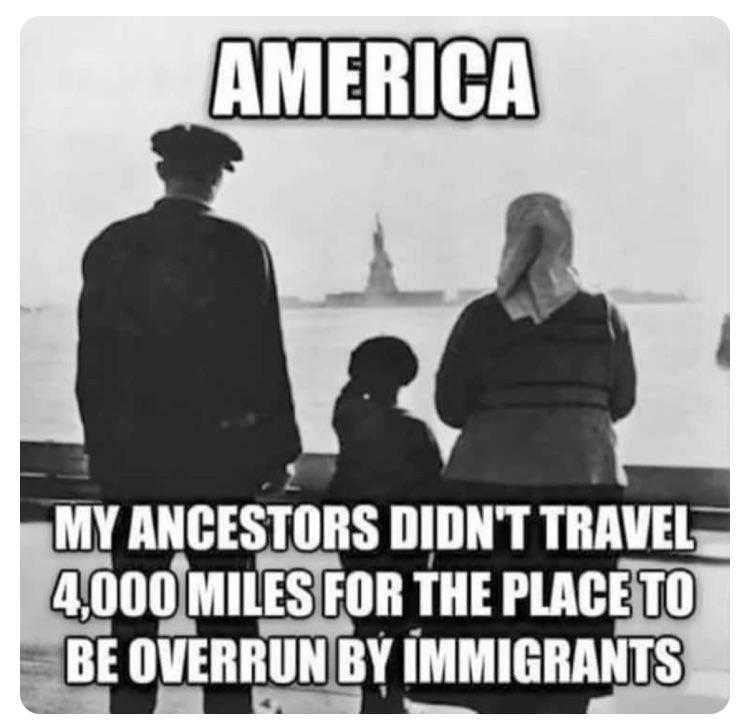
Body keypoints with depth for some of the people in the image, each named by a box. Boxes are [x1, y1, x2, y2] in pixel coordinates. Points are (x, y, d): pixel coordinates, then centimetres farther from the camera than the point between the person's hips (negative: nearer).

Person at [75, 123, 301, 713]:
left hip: (132, 456, 2)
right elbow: (266, 358, -4)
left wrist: (103, 444, 12)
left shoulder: (111, 247, 3)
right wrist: (279, 446, 3)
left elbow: (92, 360, 5)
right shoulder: (243, 249, -5)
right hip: (222, 452, -2)